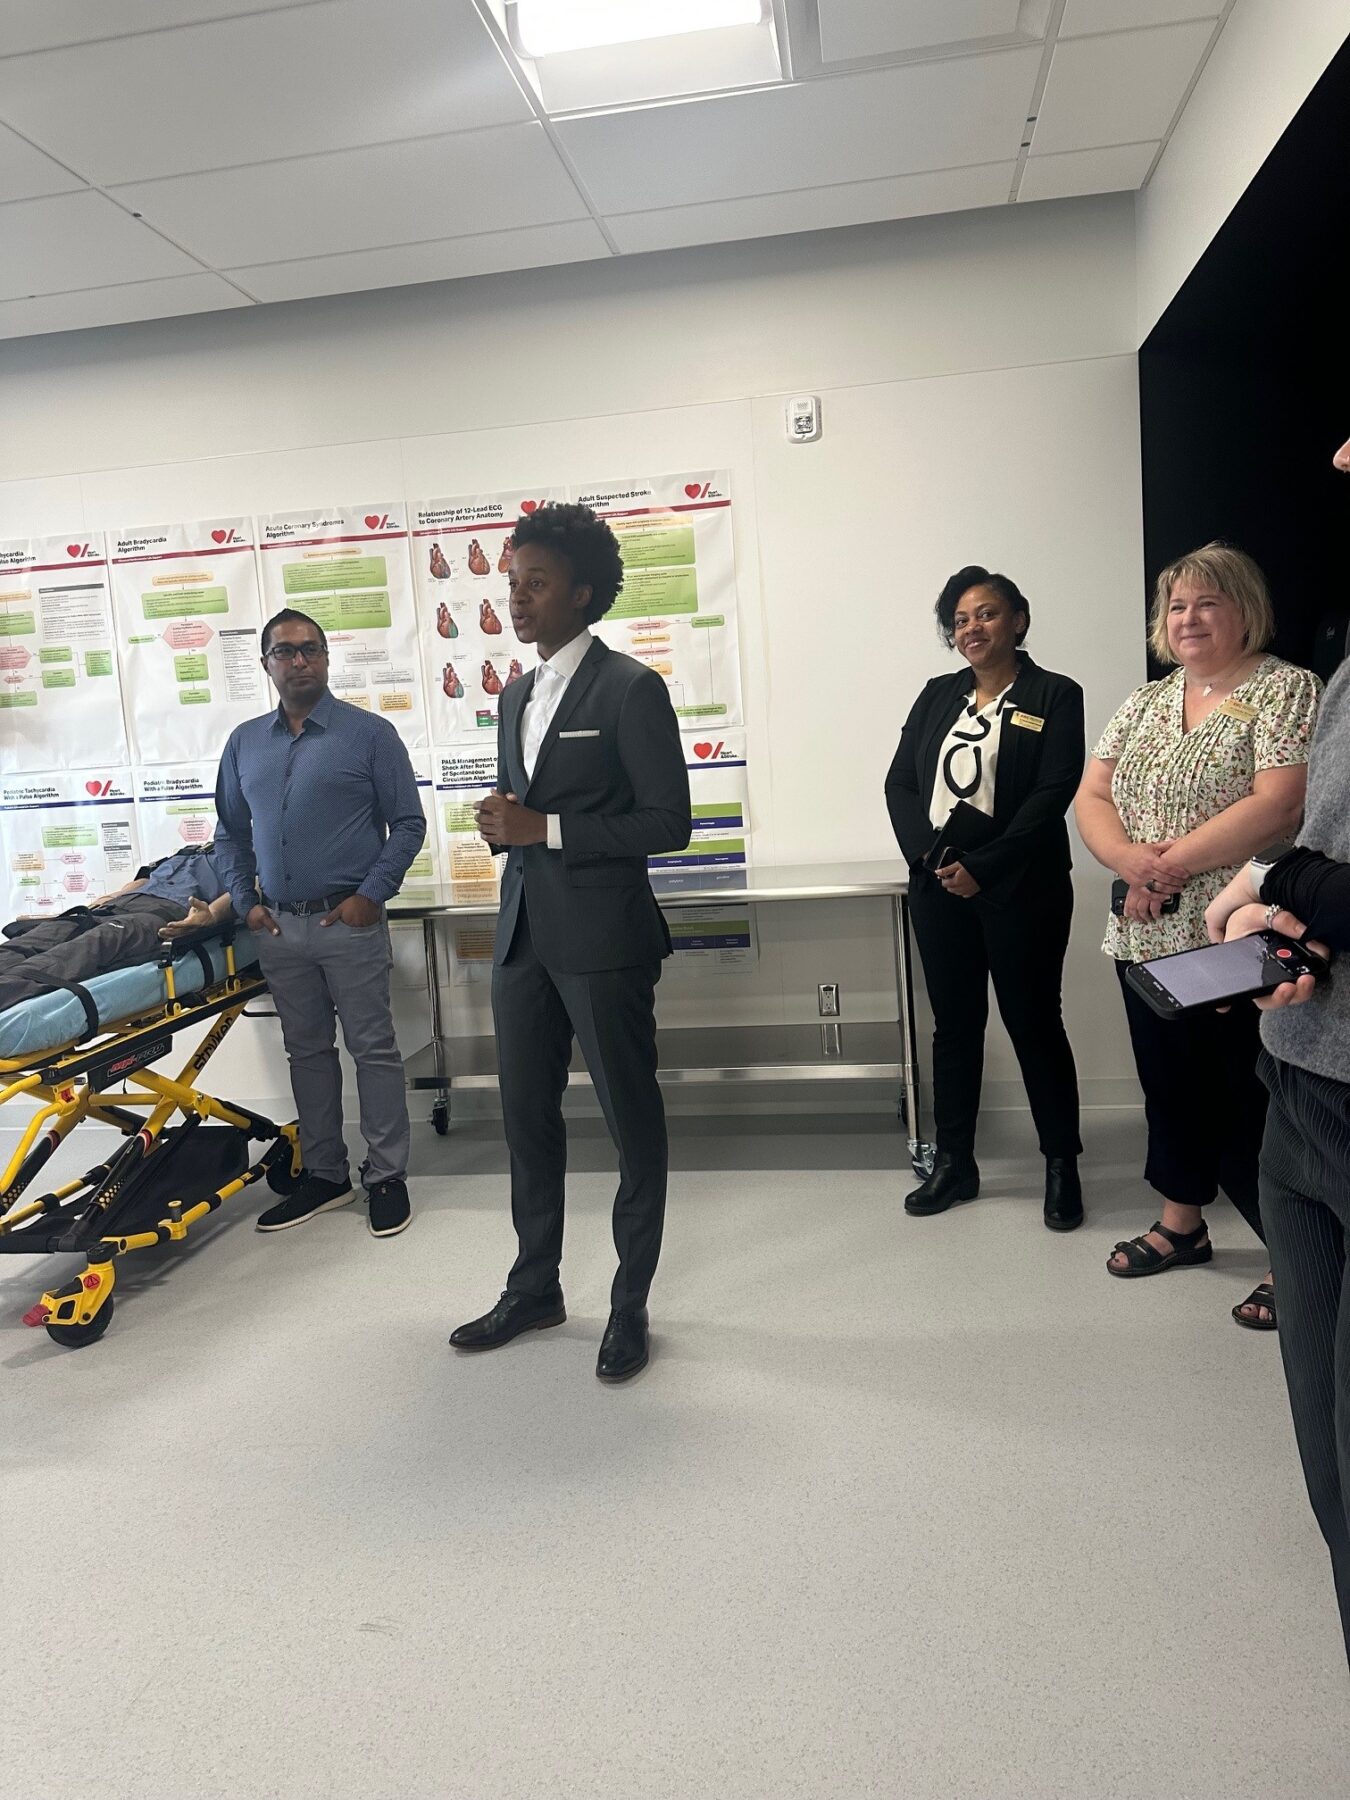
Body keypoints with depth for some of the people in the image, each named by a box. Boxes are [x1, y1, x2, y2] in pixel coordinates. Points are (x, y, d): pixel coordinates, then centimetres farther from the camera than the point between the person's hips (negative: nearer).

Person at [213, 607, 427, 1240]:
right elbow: (230, 832, 17)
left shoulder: (370, 733, -2)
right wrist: (246, 902, 5)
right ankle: (324, 1174, 25)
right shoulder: (245, 742, 11)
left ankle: (387, 1175, 12)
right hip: (279, 927, 5)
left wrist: (371, 895, -11)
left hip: (350, 921, -4)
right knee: (306, 1050, 13)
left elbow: (407, 823, -3)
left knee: (373, 1048, 1)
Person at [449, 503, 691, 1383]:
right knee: (527, 1114, 15)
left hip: (602, 937, -7)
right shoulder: (516, 696, 15)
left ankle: (631, 1303, 21)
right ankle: (535, 1287, 32)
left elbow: (668, 822, -13)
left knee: (632, 1120, 5)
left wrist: (546, 829, -17)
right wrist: (500, 822, -1)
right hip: (524, 933, 8)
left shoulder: (631, 688, -8)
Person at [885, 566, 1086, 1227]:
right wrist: (927, 854, -10)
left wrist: (982, 867, -17)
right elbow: (899, 782, 6)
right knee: (954, 1023, 11)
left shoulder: (1055, 695, -1)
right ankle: (953, 1162, 23)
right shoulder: (937, 695, 12)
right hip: (937, 886, 4)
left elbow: (1052, 794, -11)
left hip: (1020, 889, -4)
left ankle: (1062, 1166, 19)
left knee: (1034, 1023, 4)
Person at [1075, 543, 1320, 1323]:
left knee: (1248, 1103, 0)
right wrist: (1131, 860, -13)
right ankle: (1182, 1222, 36)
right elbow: (1092, 797, 7)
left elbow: (1279, 803, -18)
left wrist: (1172, 863, -19)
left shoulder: (1287, 690, -6)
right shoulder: (1145, 703, 13)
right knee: (1171, 1086, 17)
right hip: (1146, 938, 6)